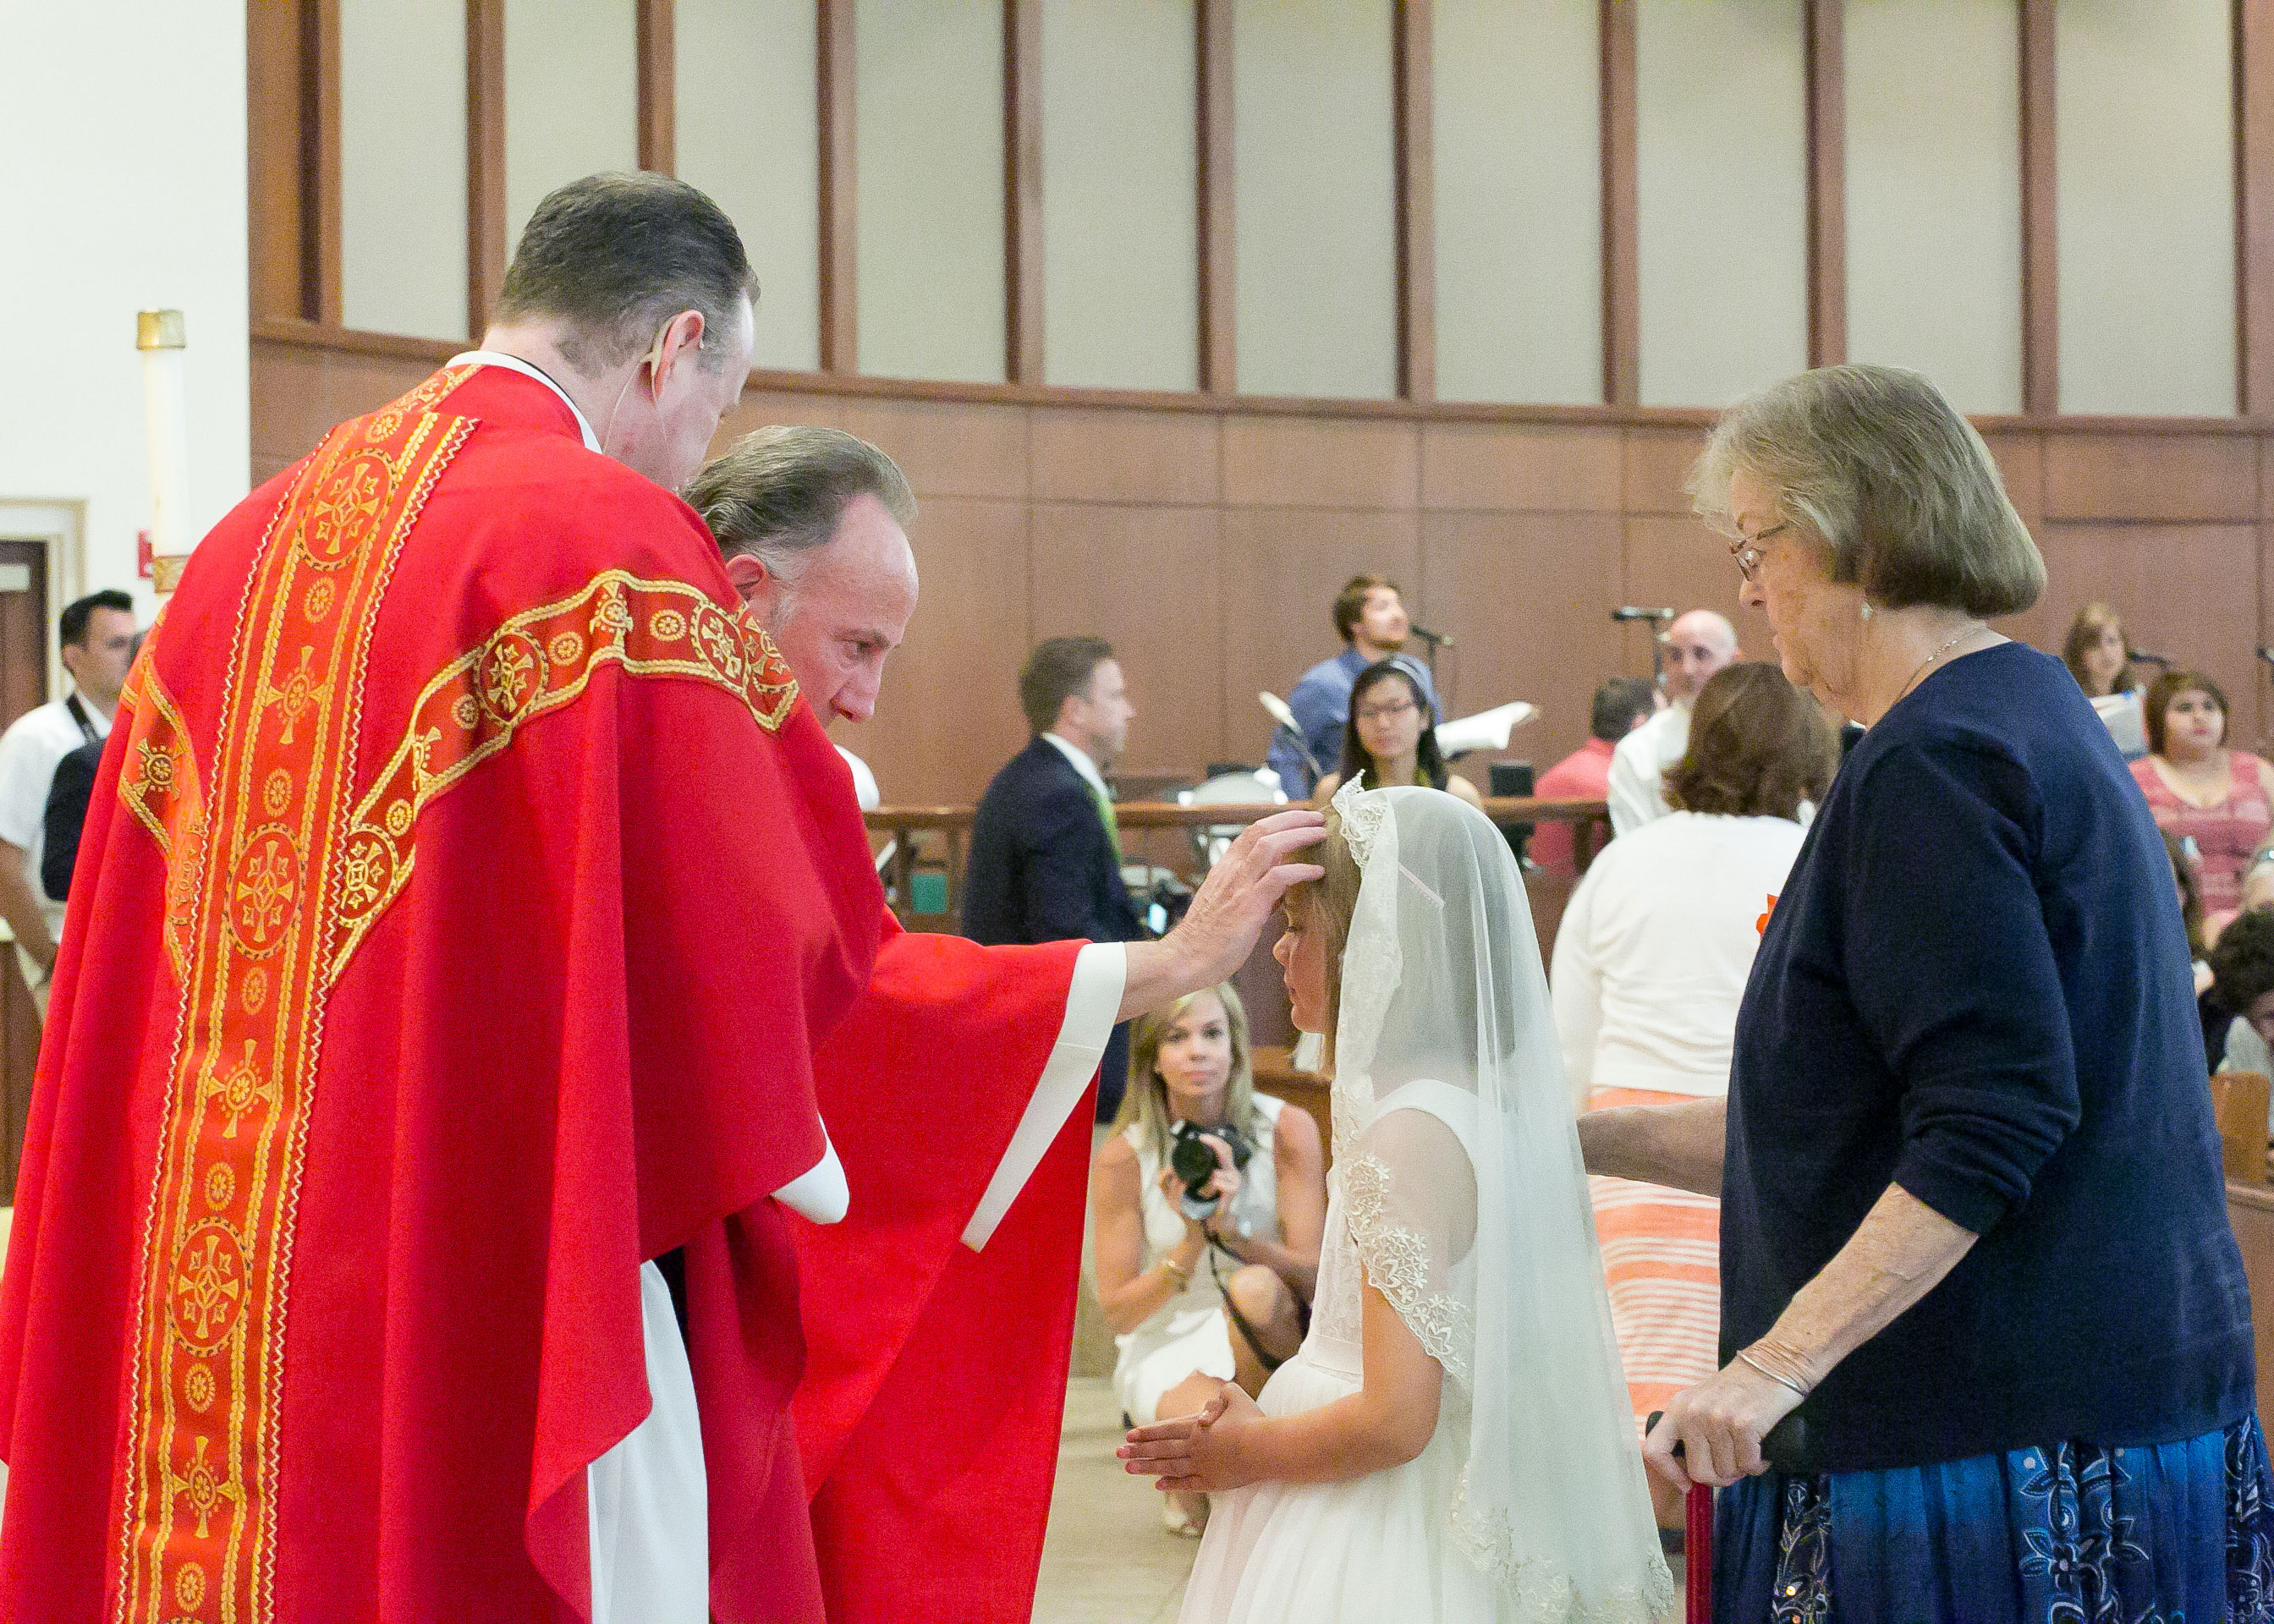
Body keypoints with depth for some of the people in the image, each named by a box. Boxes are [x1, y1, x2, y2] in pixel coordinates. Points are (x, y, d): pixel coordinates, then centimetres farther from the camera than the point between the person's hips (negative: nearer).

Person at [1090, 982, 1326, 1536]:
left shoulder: (1288, 1131, -11)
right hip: (1165, 1349, -1)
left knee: (1256, 1288, -35)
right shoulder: (1122, 1159, -11)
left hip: (1268, 1343, 1)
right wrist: (1191, 1245, -26)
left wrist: (1231, 1230, -32)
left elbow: (1313, 1277, -14)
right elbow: (1119, 1312, -9)